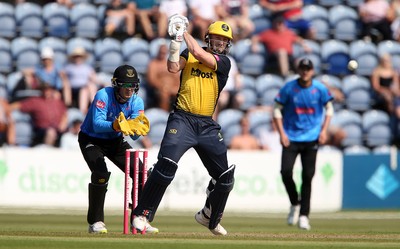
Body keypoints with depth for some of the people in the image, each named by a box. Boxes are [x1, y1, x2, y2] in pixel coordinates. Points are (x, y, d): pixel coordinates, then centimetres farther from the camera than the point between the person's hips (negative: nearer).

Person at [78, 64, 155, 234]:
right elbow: (97, 124, -38)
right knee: (101, 174, -27)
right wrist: (115, 126, -56)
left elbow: (134, 136, -20)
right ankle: (95, 222, -16)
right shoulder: (103, 96, -27)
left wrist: (137, 127, -43)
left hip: (115, 141, 5)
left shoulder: (136, 102, -14)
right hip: (91, 139, -5)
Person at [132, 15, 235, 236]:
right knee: (166, 165, -23)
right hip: (182, 119, -3)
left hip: (207, 126, 3)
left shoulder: (224, 62, 5)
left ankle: (209, 217, 30)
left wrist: (185, 32, -6)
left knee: (225, 177, 6)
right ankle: (141, 215, -17)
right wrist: (176, 39, -15)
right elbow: (173, 68, -10)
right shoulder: (189, 53, 8)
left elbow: (199, 54, -11)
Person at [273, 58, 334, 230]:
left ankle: (304, 215, 6)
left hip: (311, 139, 0)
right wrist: (282, 133, -7)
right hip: (291, 137, 0)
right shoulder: (288, 88, -4)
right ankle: (294, 204, 11)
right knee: (286, 171, -15)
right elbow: (277, 110, 3)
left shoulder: (320, 89, -2)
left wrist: (324, 130, -2)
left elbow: (329, 109, 11)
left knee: (307, 177, -4)